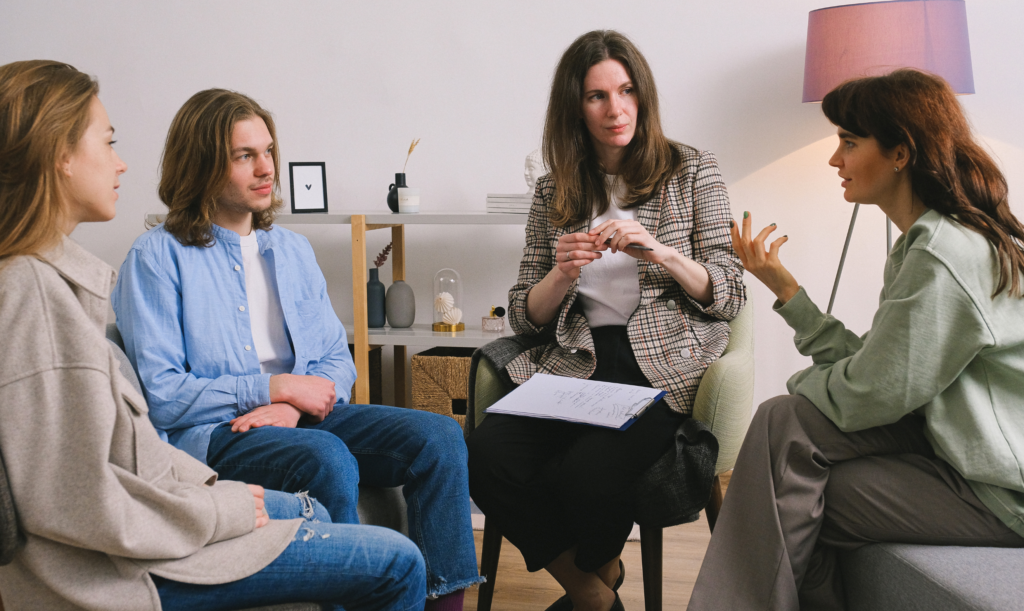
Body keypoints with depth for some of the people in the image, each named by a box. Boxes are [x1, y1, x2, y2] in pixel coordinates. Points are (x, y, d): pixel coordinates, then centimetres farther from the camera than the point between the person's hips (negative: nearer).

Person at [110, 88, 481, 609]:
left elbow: (337, 359, 14)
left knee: (438, 436, -16)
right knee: (327, 458, -36)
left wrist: (294, 406, -9)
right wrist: (276, 386, -10)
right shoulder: (157, 257, -2)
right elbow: (160, 395, -11)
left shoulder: (292, 249, 17)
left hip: (301, 419, 6)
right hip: (210, 435, -6)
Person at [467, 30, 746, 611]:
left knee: (587, 472, -30)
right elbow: (524, 316, 13)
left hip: (662, 367, -3)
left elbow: (730, 296, 2)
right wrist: (563, 273, -8)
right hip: (573, 364, 3)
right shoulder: (554, 193, 14)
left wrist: (658, 251, -15)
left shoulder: (692, 171, 7)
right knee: (487, 455, -26)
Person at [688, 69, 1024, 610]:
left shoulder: (945, 254, -21)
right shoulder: (925, 241, 10)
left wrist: (803, 386, 0)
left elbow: (868, 394, -20)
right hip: (948, 440, 9)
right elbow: (870, 365, 6)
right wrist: (783, 286, 6)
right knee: (786, 421, -2)